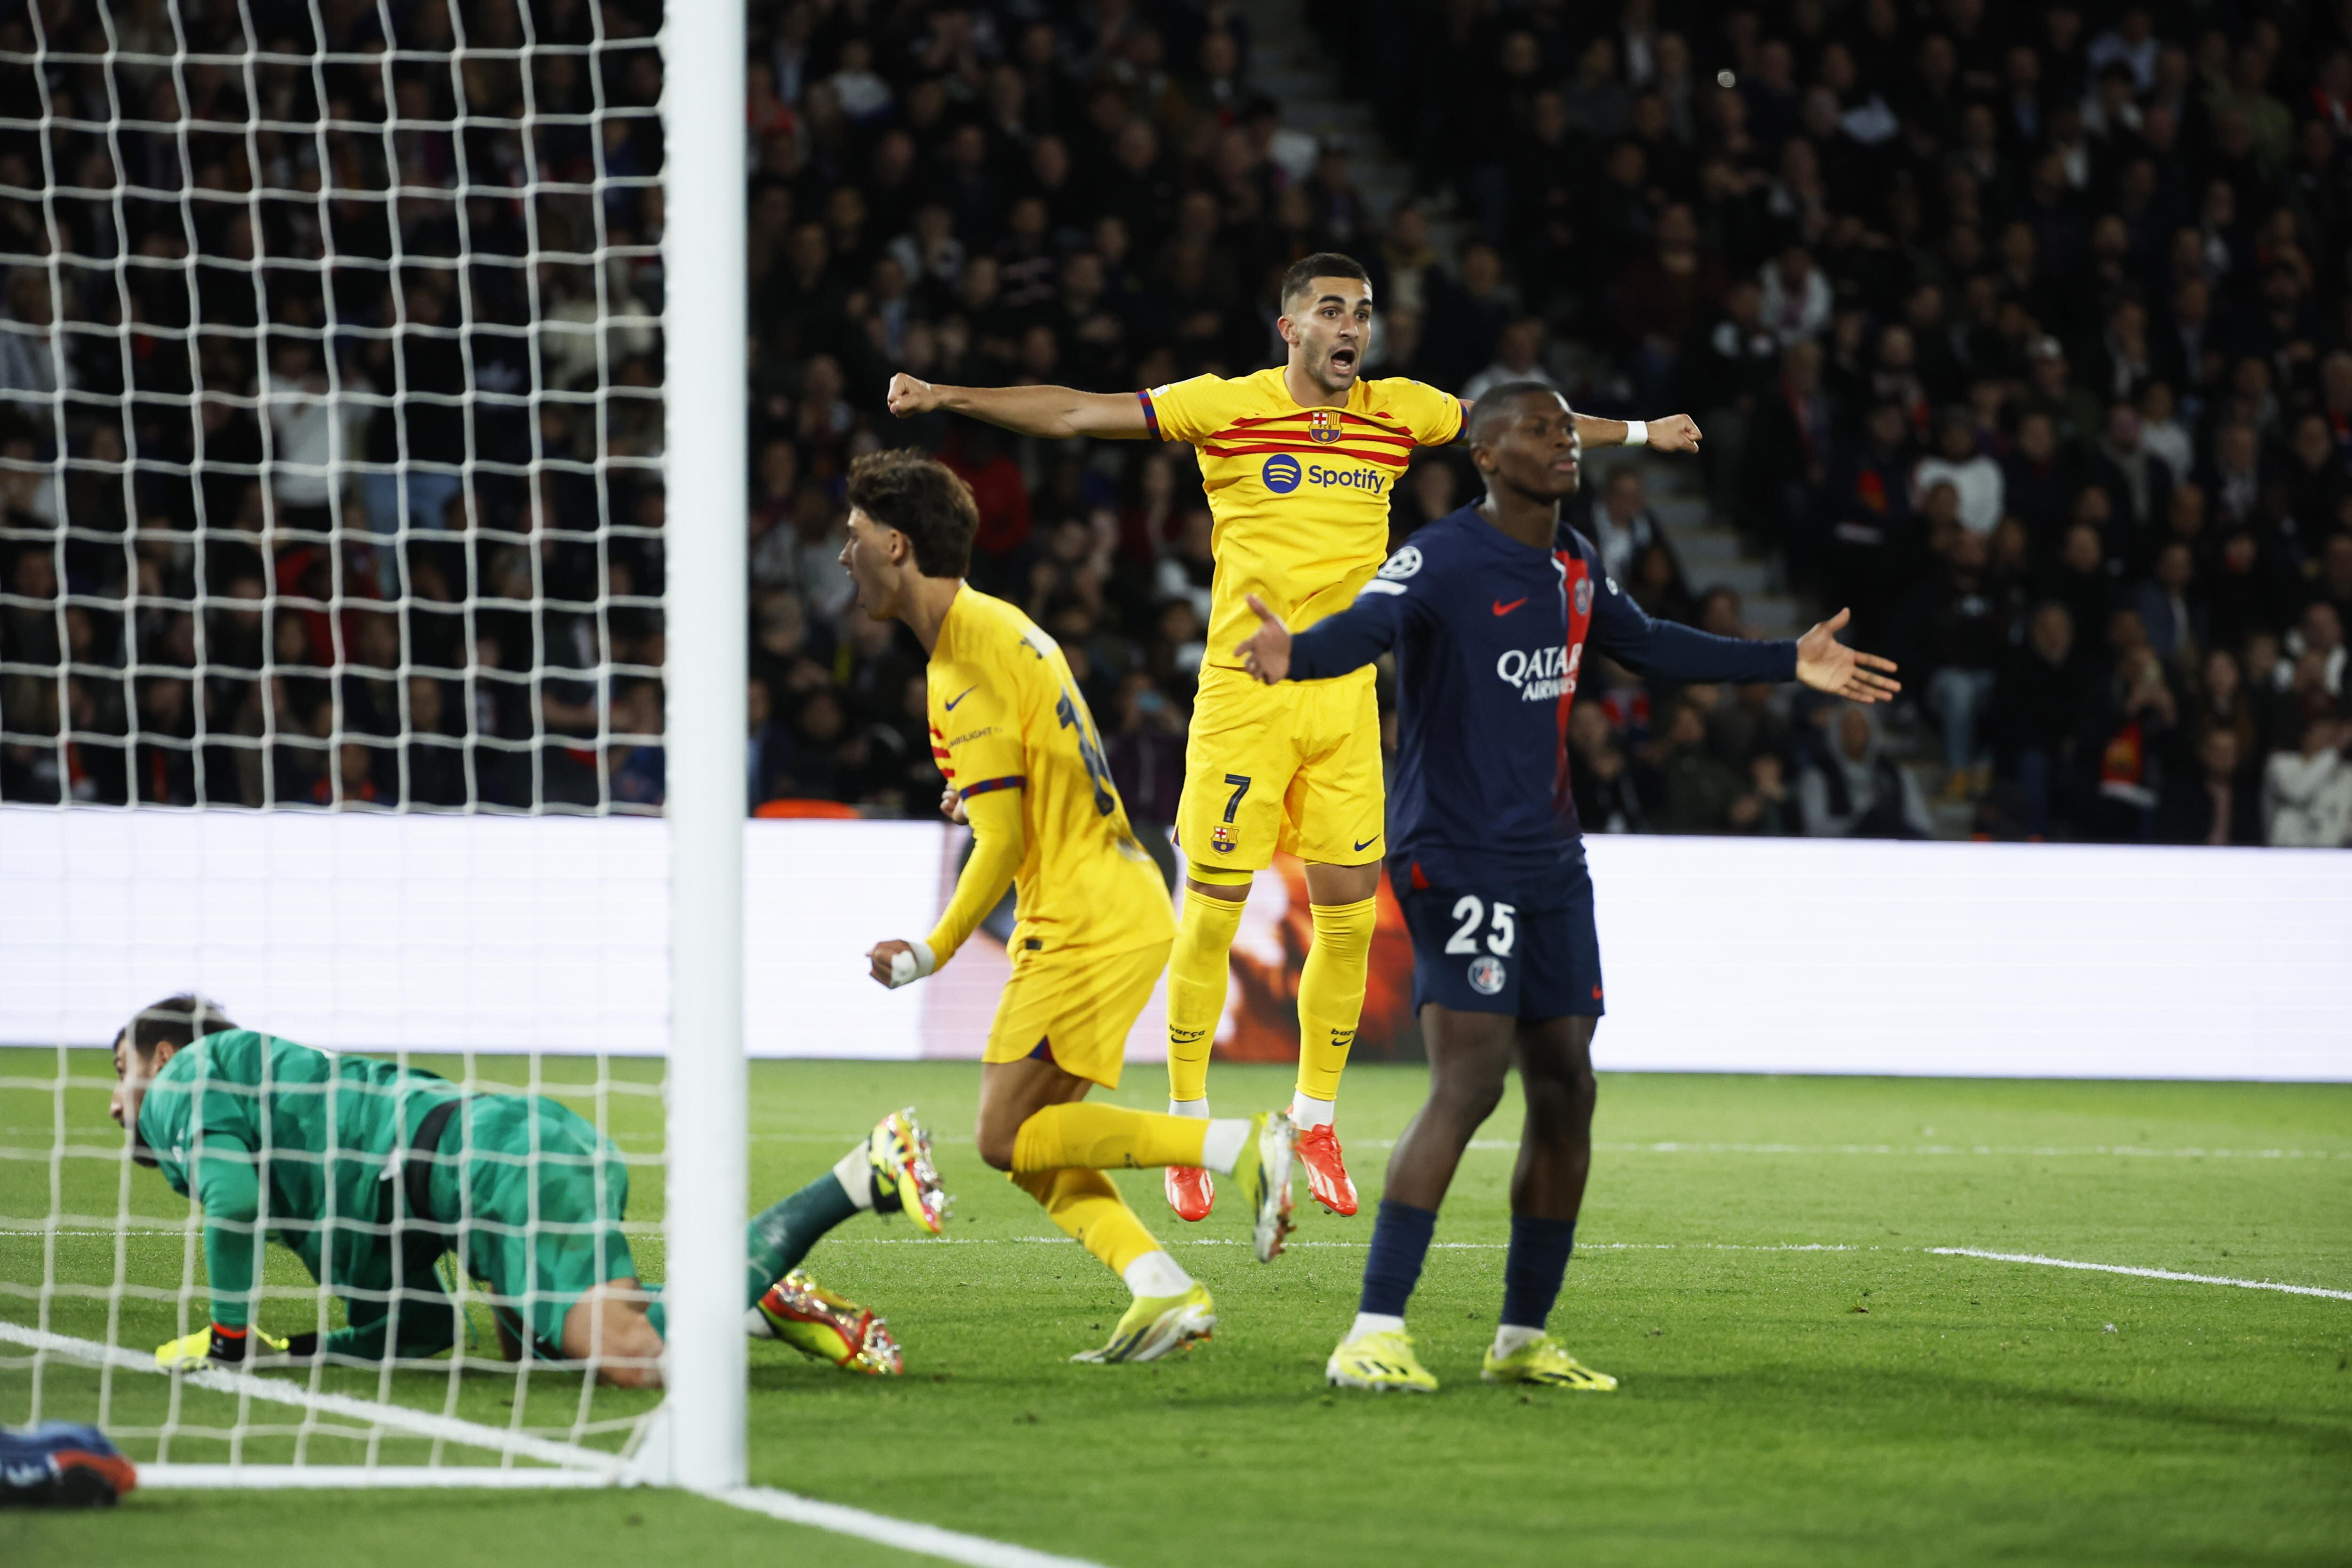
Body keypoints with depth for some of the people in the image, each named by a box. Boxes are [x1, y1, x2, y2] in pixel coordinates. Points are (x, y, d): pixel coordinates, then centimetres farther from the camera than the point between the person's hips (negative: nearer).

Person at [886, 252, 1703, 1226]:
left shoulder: (1399, 412, 7)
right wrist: (946, 396, -14)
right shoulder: (1226, 407, -5)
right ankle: (1186, 1127, 10)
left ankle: (1316, 1121, 20)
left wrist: (1637, 434, 30)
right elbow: (1073, 414, -6)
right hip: (1242, 698, -4)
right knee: (1212, 913, -3)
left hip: (1347, 700, 4)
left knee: (1349, 917, 3)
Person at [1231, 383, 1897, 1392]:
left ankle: (1524, 1337, 20)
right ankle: (1372, 1335, -20)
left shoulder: (1574, 567, 13)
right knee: (1469, 1082, -19)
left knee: (1564, 1093, 8)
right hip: (1457, 862, -8)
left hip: (1550, 863, 8)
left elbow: (1648, 646, 31)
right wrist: (1295, 656, -55)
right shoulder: (1441, 561, -13)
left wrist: (1789, 664, 35)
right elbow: (1362, 626, -32)